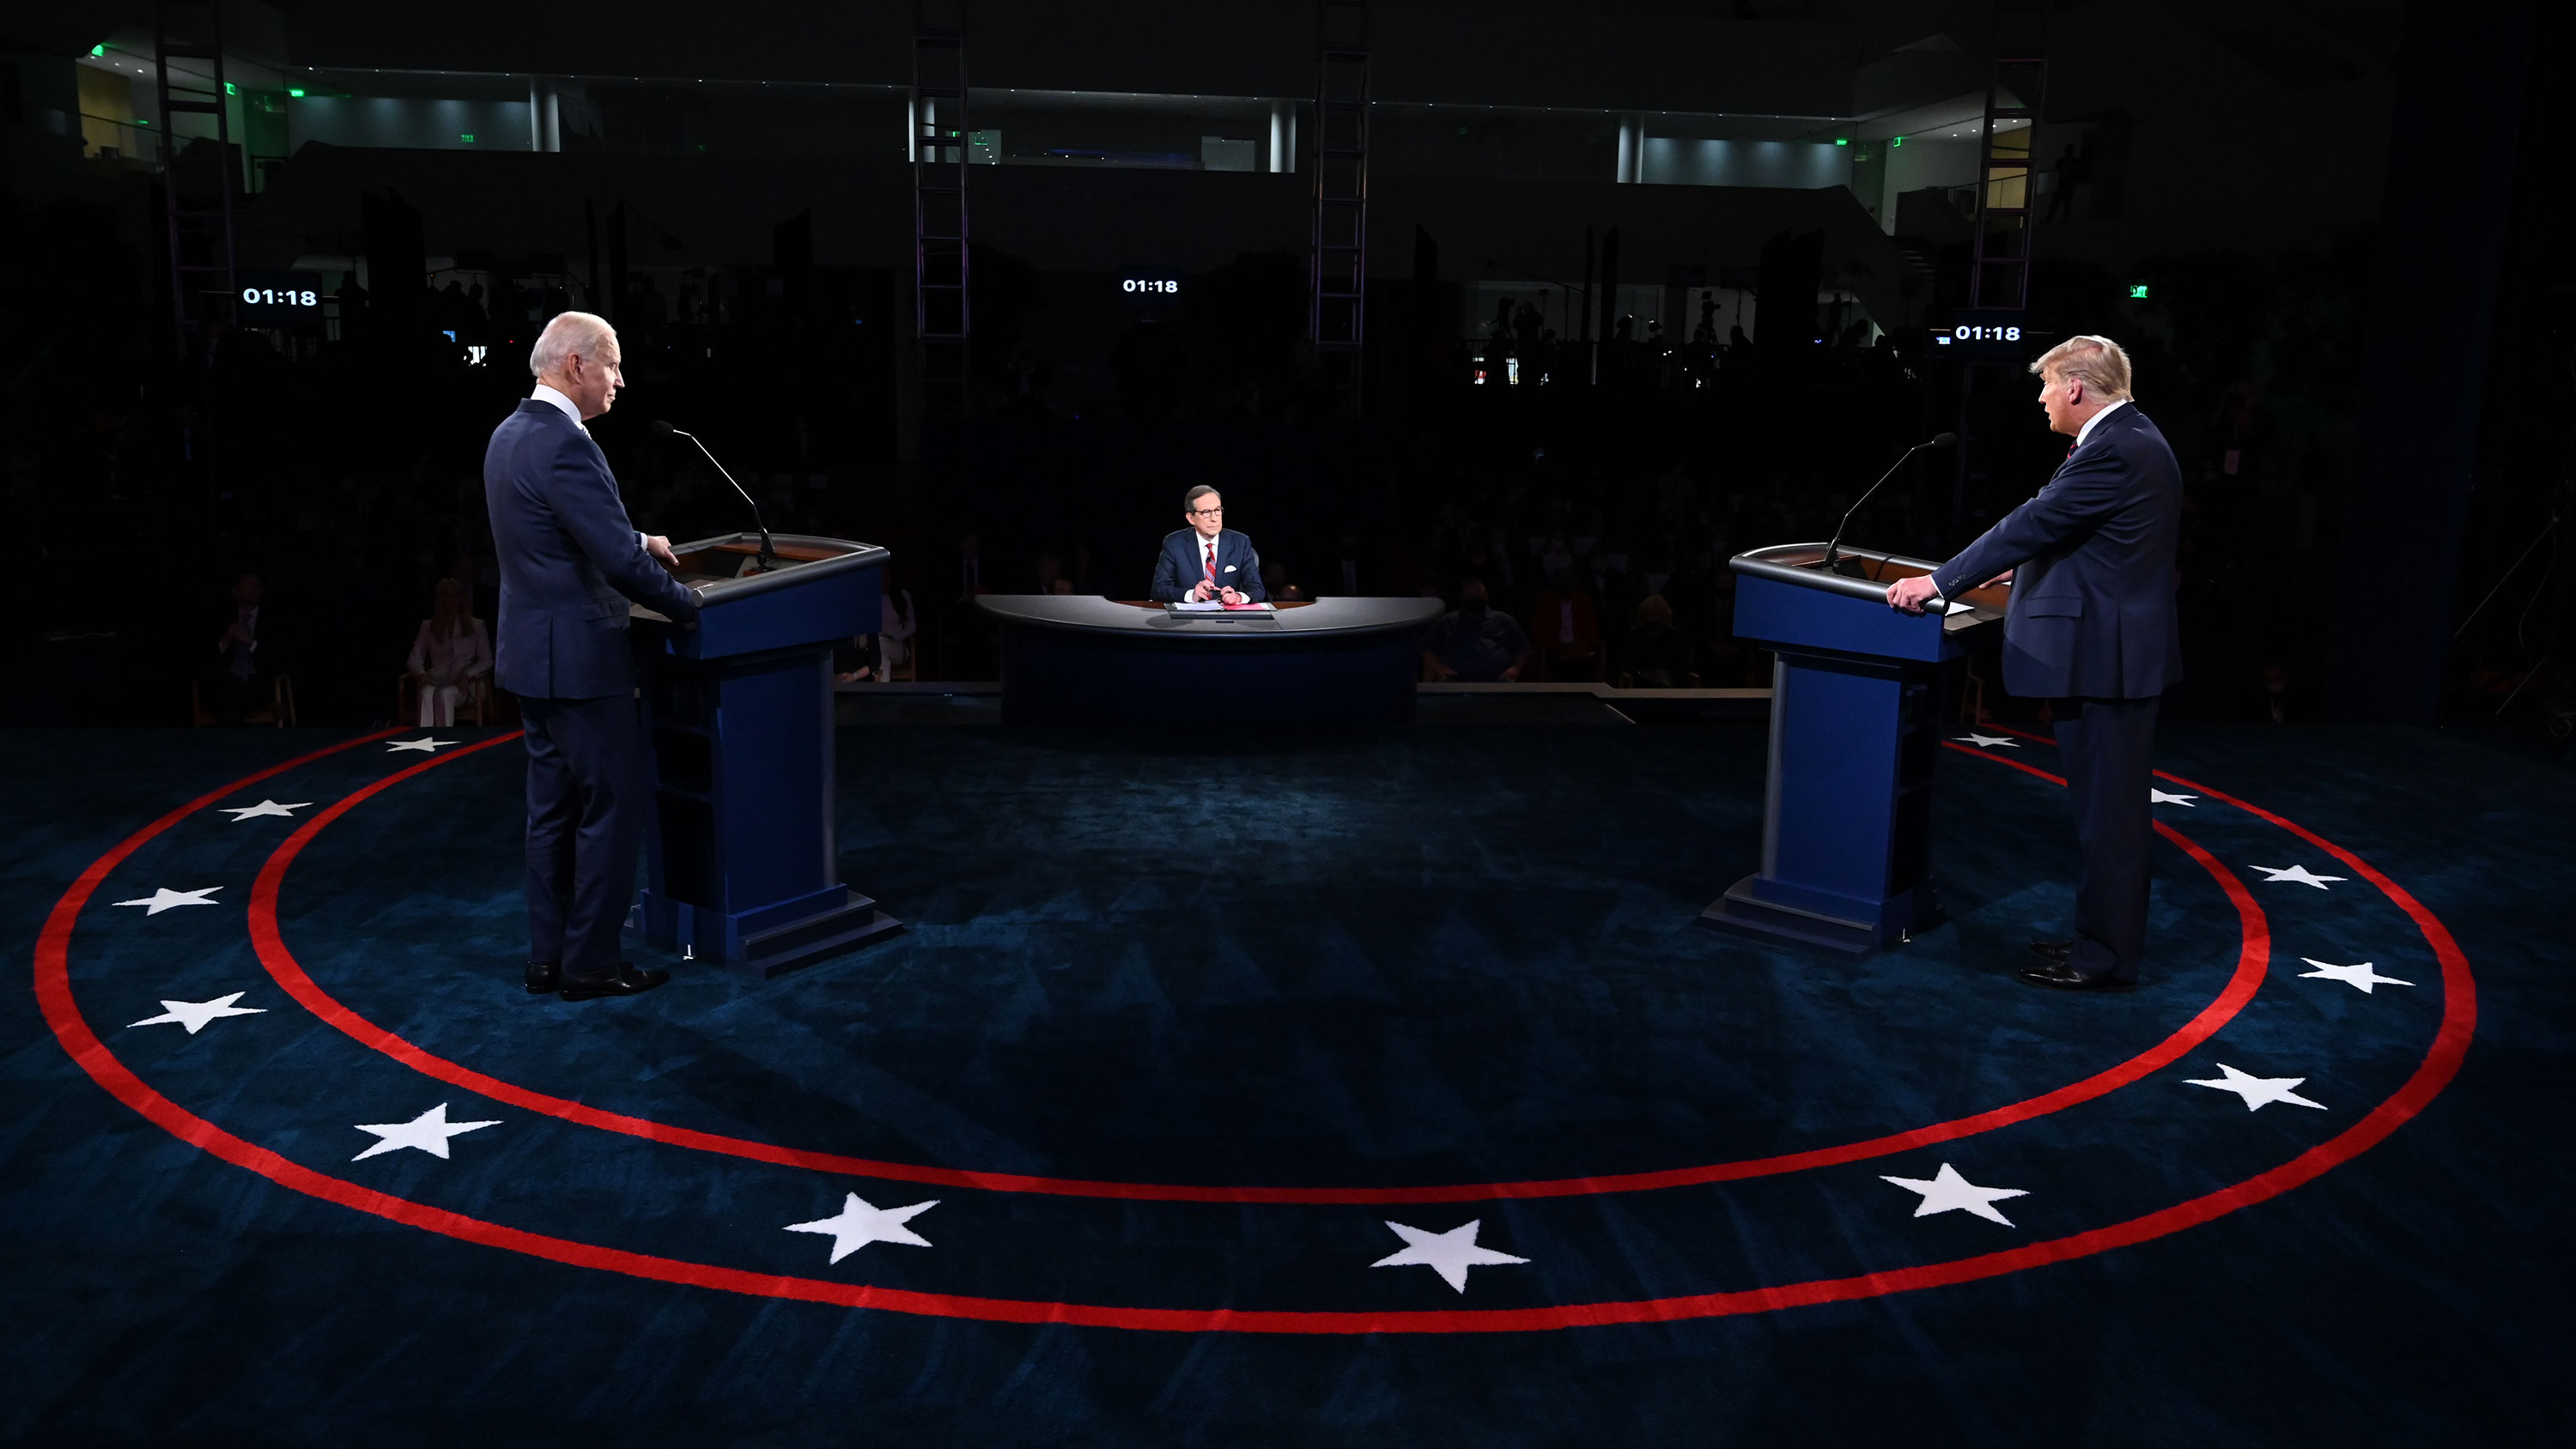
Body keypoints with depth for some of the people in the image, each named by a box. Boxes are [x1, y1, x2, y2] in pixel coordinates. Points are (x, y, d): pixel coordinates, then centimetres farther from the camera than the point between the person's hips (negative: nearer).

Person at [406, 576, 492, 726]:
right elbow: (415, 658, 13)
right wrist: (421, 673, -11)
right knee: (427, 693, -37)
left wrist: (468, 675, -12)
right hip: (436, 681, 1)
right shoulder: (428, 626, 21)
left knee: (445, 694, -39)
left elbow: (486, 660, 8)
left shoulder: (476, 626, 16)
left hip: (463, 685, -1)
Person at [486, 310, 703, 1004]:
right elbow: (621, 562, -23)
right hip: (578, 658, -10)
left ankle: (548, 956, 21)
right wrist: (686, 605, -9)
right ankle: (590, 962, 7)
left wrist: (639, 541, 16)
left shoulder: (510, 434, 10)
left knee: (554, 809, 15)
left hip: (534, 653, 10)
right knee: (614, 807, 0)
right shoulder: (565, 446, -21)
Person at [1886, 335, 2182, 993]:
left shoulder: (2113, 452, -19)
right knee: (2110, 809, 17)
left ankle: (2106, 960, 6)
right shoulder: (2130, 439, 14)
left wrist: (1940, 582, -18)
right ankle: (2101, 937, 27)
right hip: (2119, 649, 11)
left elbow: (2035, 523, -21)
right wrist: (2024, 567, 34)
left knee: (2107, 813, -3)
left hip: (2104, 657, -11)